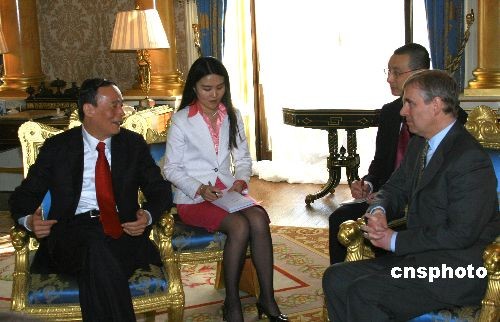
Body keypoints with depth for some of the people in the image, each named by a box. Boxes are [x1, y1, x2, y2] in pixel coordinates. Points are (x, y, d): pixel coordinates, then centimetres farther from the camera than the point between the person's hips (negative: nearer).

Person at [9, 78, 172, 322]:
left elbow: (160, 190, 15)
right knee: (96, 247, -37)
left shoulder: (134, 144, 15)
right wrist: (28, 219, -13)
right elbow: (24, 194, 12)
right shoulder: (57, 147, 11)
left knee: (97, 269, -36)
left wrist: (148, 215, -9)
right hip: (72, 228, 0)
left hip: (122, 229, 0)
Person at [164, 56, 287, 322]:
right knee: (239, 226, -31)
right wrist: (199, 189, -16)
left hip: (228, 193, 4)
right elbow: (171, 168, -1)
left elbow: (243, 158, 16)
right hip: (192, 199, -4)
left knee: (259, 218, -28)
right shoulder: (181, 120, -3)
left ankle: (267, 298, -21)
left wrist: (241, 181, -6)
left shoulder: (233, 116, 10)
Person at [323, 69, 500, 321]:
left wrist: (395, 240, -14)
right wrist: (378, 211, -6)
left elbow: (461, 233, -22)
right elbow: (394, 189, 20)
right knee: (335, 279, -3)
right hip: (418, 256, 9)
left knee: (362, 294, -25)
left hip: (456, 271, -9)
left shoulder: (470, 159, -18)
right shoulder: (419, 144, 11)